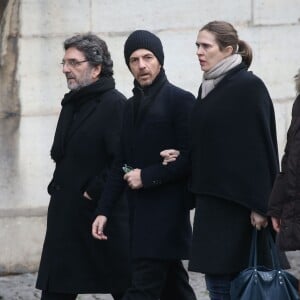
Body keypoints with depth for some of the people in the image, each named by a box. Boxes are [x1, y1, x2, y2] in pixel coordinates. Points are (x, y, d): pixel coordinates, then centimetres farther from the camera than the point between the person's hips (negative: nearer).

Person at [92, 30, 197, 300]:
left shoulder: (180, 100, -6)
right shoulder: (132, 106, 16)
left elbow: (190, 158, -11)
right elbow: (121, 164, 16)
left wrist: (148, 176, -14)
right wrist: (104, 210, 9)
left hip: (167, 209, -7)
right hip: (139, 212, 7)